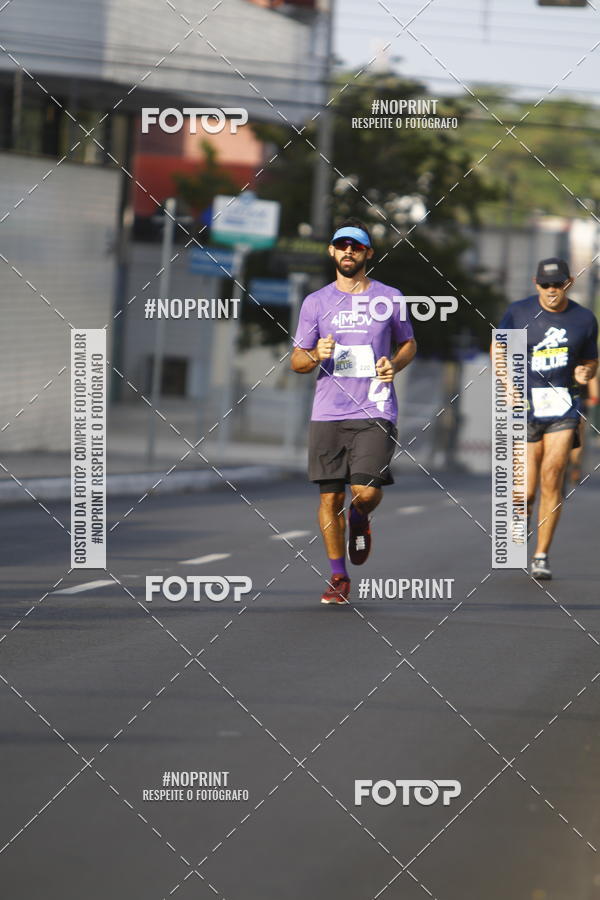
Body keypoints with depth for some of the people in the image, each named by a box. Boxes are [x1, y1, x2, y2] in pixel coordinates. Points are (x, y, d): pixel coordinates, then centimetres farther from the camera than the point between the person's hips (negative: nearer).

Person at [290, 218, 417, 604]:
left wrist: (395, 363, -2)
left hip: (375, 413, -1)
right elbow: (297, 360, 11)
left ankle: (360, 520, 23)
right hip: (328, 414, 1)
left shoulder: (389, 298, 5)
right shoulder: (316, 302, 7)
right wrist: (316, 355, -12)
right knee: (330, 499, 1)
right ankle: (339, 578, 15)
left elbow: (408, 343, 20)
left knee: (367, 492, -14)